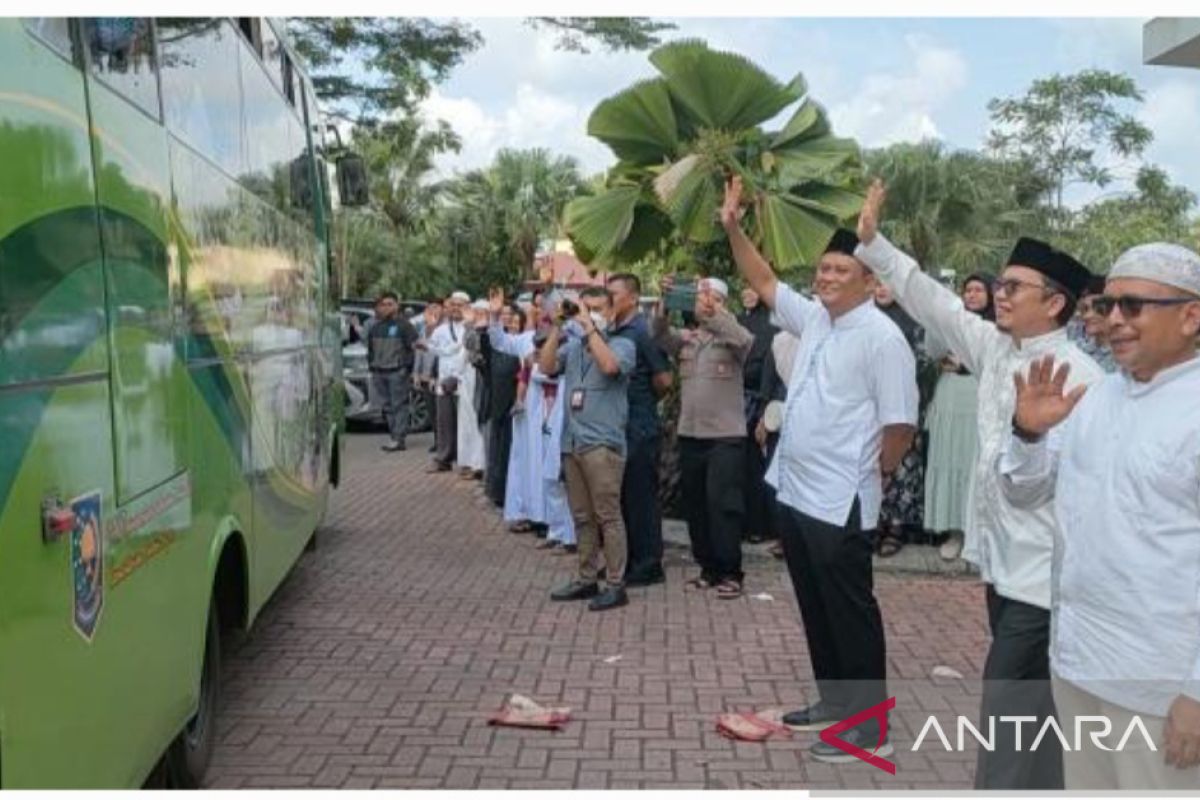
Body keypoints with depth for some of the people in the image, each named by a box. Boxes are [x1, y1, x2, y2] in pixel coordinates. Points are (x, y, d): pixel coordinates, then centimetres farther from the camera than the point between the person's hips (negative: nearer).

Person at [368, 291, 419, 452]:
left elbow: (413, 346, -5)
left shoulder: (403, 324, -1)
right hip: (379, 371, 6)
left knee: (399, 404, -6)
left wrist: (407, 367, -11)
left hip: (397, 371, -6)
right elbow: (370, 347, 24)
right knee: (387, 406, 7)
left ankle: (398, 438, -7)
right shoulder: (376, 326, 16)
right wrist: (371, 365, 15)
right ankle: (394, 436, 12)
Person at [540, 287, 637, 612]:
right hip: (572, 441, 6)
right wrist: (558, 328, -3)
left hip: (603, 443, -5)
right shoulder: (572, 346, 15)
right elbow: (547, 367, -1)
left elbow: (609, 365, -20)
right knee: (582, 517, 12)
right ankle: (586, 579, 20)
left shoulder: (622, 344, 1)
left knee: (608, 516, -5)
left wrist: (590, 328, -13)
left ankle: (615, 585, 0)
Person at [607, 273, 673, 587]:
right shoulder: (614, 331, 9)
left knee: (641, 497, 0)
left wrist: (644, 402, 0)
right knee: (622, 496, 15)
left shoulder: (643, 331, -13)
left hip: (640, 429, -8)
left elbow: (663, 379, -15)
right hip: (618, 427, 8)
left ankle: (648, 566, 11)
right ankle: (629, 560, 27)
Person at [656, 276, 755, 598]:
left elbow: (744, 339, -23)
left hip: (726, 436, -5)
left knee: (723, 503, -7)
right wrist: (664, 303, -21)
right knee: (694, 504, 10)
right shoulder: (685, 338, 11)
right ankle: (708, 566, 22)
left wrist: (714, 310, -32)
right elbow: (661, 336, -6)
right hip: (689, 434, 5)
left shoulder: (731, 337, -1)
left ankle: (730, 572, 2)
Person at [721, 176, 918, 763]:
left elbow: (900, 425, -14)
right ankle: (834, 702, 33)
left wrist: (869, 476, -3)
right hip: (795, 493, 8)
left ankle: (869, 727, 14)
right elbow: (763, 282, 21)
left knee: (851, 613, 2)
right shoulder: (813, 319, 10)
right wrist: (733, 228, 12)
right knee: (815, 609, 18)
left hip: (839, 503, -8)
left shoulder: (881, 337, -13)